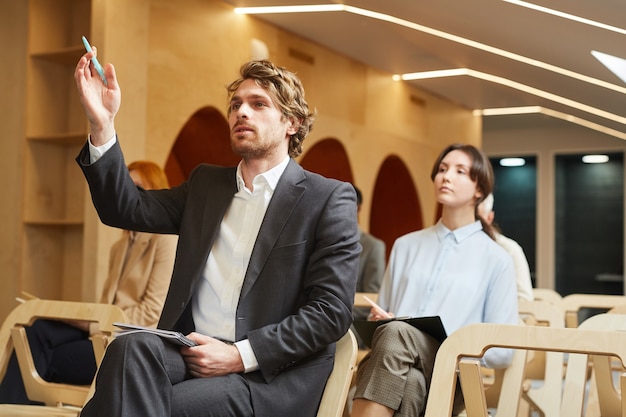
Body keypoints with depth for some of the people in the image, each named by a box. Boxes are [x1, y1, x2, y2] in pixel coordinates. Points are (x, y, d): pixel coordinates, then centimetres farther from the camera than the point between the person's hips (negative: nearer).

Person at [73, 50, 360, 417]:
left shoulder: (330, 199, 0)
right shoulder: (206, 183, 19)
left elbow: (332, 311, -8)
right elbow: (128, 209, 9)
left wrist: (240, 355, -15)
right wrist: (102, 125, -5)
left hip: (271, 375, -4)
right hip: (193, 351, 4)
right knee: (132, 349, -29)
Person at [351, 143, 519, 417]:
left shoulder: (496, 259, 12)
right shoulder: (405, 246, 24)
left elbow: (502, 350, 7)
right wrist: (379, 321, 2)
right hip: (392, 365, 3)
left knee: (395, 333, -38)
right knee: (409, 383, -38)